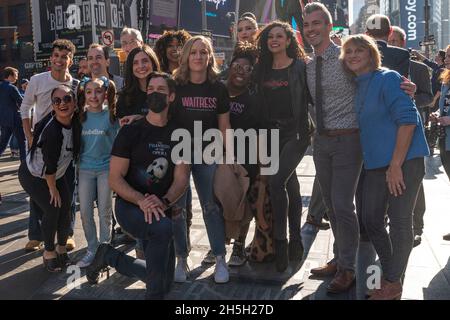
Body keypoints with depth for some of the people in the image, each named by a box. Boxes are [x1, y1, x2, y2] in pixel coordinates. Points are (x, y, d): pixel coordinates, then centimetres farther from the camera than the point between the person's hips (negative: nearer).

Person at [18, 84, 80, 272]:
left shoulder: (74, 121, -15)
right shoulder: (53, 131, -34)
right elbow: (50, 165, -25)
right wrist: (53, 189, -14)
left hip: (56, 175, 6)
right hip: (33, 176, -6)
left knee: (65, 210, 1)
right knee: (52, 210, -10)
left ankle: (61, 248, 21)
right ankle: (49, 252, 12)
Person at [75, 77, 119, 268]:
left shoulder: (111, 115, -6)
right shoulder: (81, 116, 1)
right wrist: (76, 166, 7)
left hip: (106, 168, -2)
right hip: (85, 168, 3)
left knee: (105, 212, 6)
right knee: (85, 212, 5)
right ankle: (92, 250, 20)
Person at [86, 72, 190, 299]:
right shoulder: (130, 132, -8)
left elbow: (181, 177, -6)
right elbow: (115, 179, -12)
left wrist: (164, 202, -26)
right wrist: (141, 200, -29)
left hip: (161, 211, 5)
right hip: (129, 206, -5)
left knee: (165, 282, 10)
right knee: (163, 227, -39)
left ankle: (109, 256, 27)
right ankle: (154, 295, -18)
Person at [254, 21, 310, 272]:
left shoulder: (301, 67, -2)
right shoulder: (263, 69, 12)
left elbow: (311, 98, -3)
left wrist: (308, 130, -8)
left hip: (296, 132, -5)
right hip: (272, 132, 5)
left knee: (277, 182, -19)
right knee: (291, 186, 12)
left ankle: (280, 242, -8)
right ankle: (295, 240, 22)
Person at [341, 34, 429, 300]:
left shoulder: (388, 78, -9)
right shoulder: (358, 86, 13)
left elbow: (408, 120, -16)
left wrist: (396, 165, -19)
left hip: (403, 162, -8)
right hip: (376, 164, 8)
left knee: (400, 222, 0)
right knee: (371, 220, 10)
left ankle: (393, 283, 15)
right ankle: (390, 274, 29)